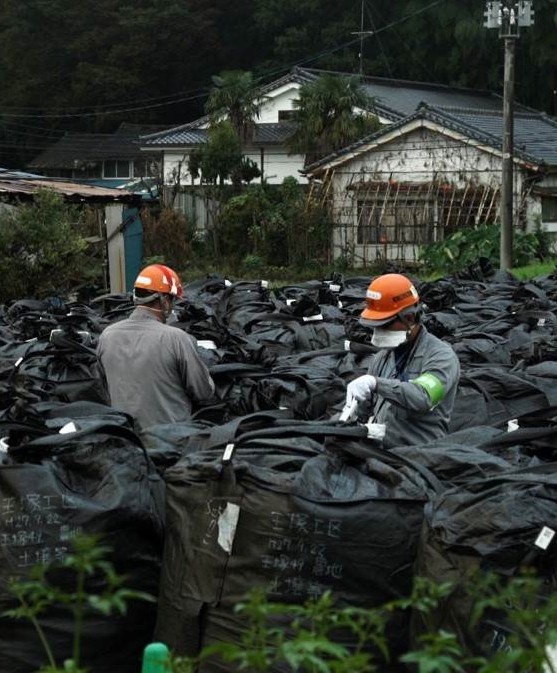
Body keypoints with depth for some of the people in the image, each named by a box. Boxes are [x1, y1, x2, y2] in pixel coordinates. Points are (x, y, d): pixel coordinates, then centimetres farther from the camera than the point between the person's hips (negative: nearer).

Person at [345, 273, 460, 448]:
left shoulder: (441, 356, -5)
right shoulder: (382, 356, 16)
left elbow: (423, 398, -22)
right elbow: (365, 405, 22)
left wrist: (376, 383, -28)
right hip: (380, 450, 6)